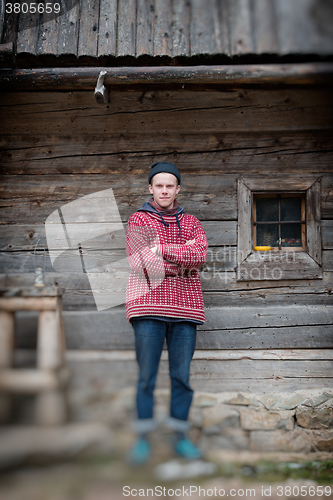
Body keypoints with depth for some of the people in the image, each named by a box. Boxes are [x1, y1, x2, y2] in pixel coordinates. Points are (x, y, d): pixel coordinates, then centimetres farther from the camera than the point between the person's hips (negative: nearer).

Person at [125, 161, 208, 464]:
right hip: (148, 306, -2)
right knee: (146, 376, 0)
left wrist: (163, 249, -11)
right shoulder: (137, 220, 8)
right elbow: (141, 263, -8)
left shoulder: (191, 223, 15)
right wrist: (184, 256, -4)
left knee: (182, 376, 6)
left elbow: (201, 255, -6)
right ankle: (143, 440, 10)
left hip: (185, 306, 2)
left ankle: (181, 437, 17)